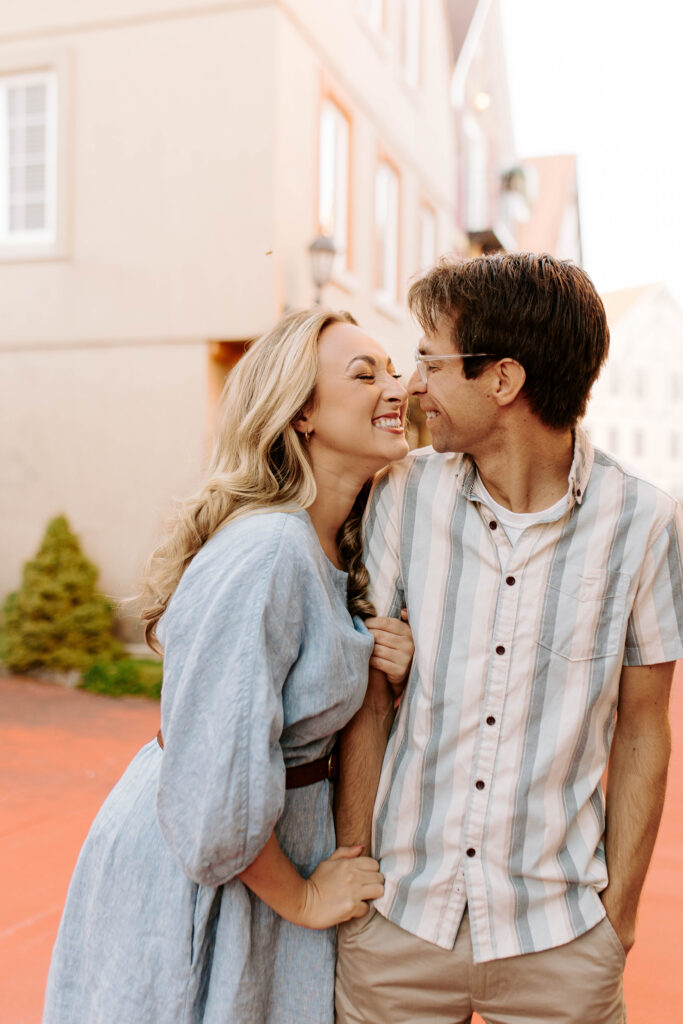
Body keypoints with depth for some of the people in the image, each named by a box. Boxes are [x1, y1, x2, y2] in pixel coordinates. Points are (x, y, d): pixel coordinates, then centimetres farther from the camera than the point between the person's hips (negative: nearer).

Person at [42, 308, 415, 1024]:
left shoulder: (341, 546, 0)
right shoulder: (265, 551, -27)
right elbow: (213, 784, -28)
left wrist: (385, 668, -10)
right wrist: (301, 897, -12)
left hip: (269, 841, 8)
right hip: (192, 878, -8)